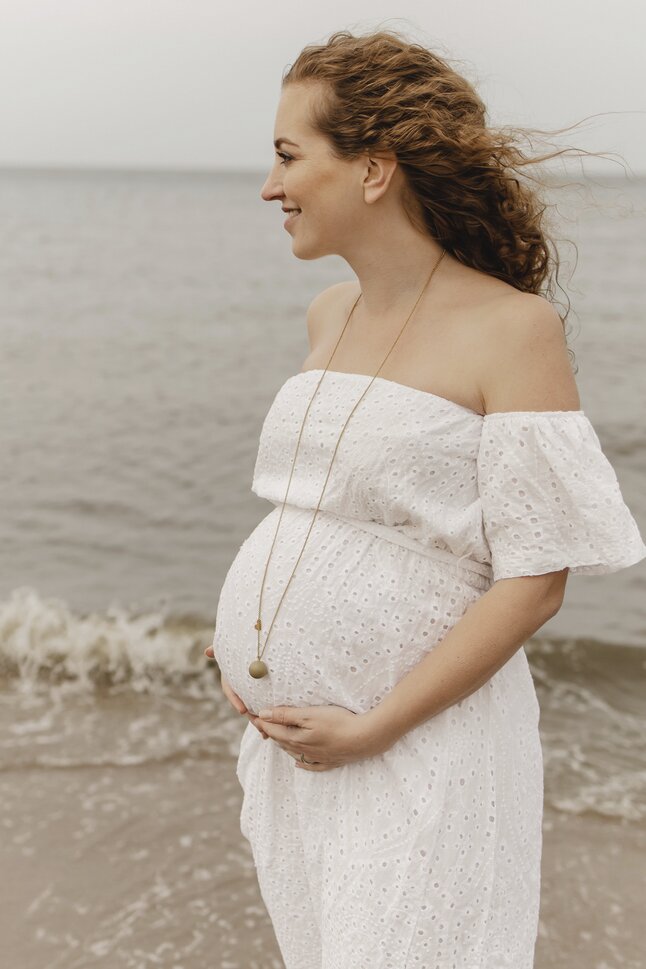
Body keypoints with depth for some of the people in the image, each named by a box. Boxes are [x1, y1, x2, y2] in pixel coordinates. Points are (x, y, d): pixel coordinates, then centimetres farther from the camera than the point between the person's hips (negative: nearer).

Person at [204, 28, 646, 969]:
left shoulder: (513, 328, -15)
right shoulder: (331, 315, 7)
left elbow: (535, 579, -16)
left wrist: (369, 729, -16)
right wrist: (243, 641, 5)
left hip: (420, 745, -7)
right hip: (289, 740, 7)